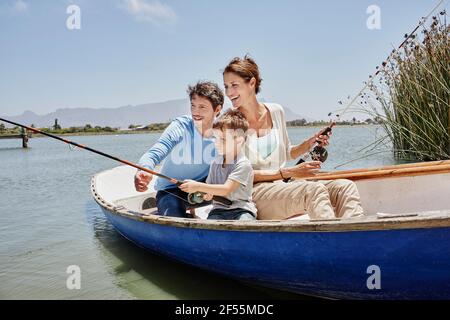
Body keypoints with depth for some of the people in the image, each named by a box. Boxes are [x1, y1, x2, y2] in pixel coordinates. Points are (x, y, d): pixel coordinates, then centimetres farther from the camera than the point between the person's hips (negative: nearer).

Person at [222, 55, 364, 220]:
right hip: (254, 192, -5)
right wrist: (288, 173, -16)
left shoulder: (276, 111, 9)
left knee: (345, 186, -15)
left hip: (283, 187, 6)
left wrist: (310, 143, 3)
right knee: (314, 189, -32)